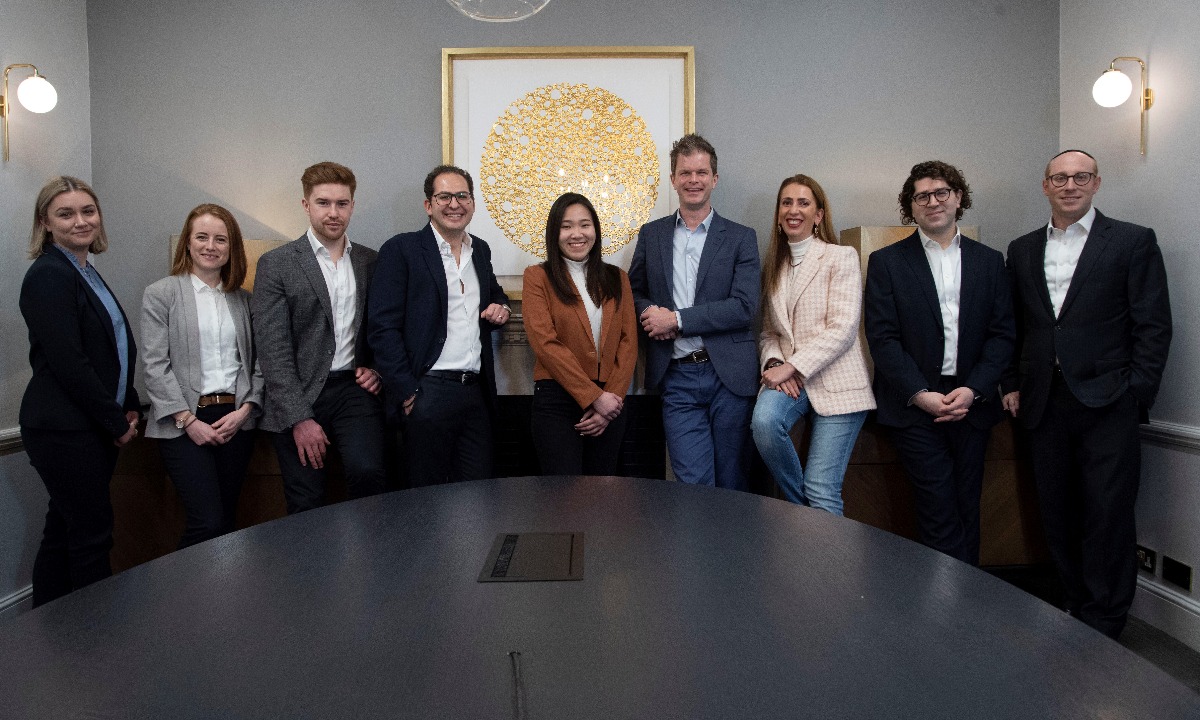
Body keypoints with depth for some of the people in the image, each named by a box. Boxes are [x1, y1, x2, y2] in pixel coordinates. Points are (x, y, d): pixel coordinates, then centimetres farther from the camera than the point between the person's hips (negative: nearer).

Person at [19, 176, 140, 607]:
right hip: (65, 430, -9)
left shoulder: (86, 274, 15)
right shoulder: (48, 276, -13)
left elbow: (114, 350, 18)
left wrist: (128, 407, 7)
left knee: (64, 533, 15)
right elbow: (68, 363, -19)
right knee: (92, 535, -1)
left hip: (94, 427, 9)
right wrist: (117, 422, -13)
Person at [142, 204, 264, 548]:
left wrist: (245, 409, -5)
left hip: (236, 419, 4)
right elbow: (155, 365, -4)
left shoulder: (243, 299, 13)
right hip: (184, 422, -4)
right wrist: (188, 420, -11)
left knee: (226, 520, 8)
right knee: (208, 522, -12)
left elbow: (258, 361, 10)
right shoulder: (160, 294, 2)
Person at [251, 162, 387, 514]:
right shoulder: (276, 264, -1)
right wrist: (300, 418, -13)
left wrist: (377, 369, -1)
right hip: (298, 396, -1)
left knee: (368, 472, -20)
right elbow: (273, 350, -7)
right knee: (306, 504, 2)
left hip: (354, 389, 2)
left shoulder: (370, 262, 10)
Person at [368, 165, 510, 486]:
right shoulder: (401, 249, -3)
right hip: (429, 392, -5)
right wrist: (408, 393, -13)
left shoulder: (480, 250, 15)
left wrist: (501, 307, 8)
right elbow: (383, 327, -9)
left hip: (476, 392, 6)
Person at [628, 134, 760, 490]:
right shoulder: (651, 235, 11)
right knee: (693, 482, -3)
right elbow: (634, 291, 15)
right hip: (678, 378, 1)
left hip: (729, 375, -1)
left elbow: (745, 307, -7)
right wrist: (651, 315, -8)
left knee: (732, 484, 9)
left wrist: (677, 319, -13)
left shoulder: (741, 238, 3)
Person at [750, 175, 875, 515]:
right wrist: (774, 362, -5)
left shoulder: (841, 257, -1)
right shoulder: (774, 267, 16)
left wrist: (791, 366, -17)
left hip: (835, 381, -4)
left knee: (822, 491, -10)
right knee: (763, 420, -29)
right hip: (787, 376, 4)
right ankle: (799, 506, -5)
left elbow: (843, 329, -11)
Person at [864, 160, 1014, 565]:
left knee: (967, 509, 8)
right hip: (914, 405, -3)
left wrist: (973, 389, -8)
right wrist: (921, 394, -12)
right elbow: (882, 337, -4)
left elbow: (1003, 333, 6)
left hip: (972, 403, 3)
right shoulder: (886, 262, 3)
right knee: (939, 509, -7)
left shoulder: (989, 261, 12)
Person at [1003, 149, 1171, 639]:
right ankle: (1076, 610, 24)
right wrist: (1012, 385, 6)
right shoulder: (1022, 249, 14)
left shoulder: (1134, 242, 3)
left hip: (1107, 402, -3)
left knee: (1108, 515, -2)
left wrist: (1135, 394, -9)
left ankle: (1102, 624, 11)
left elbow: (1154, 326, -2)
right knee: (1057, 515, 9)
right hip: (1044, 405, 4)